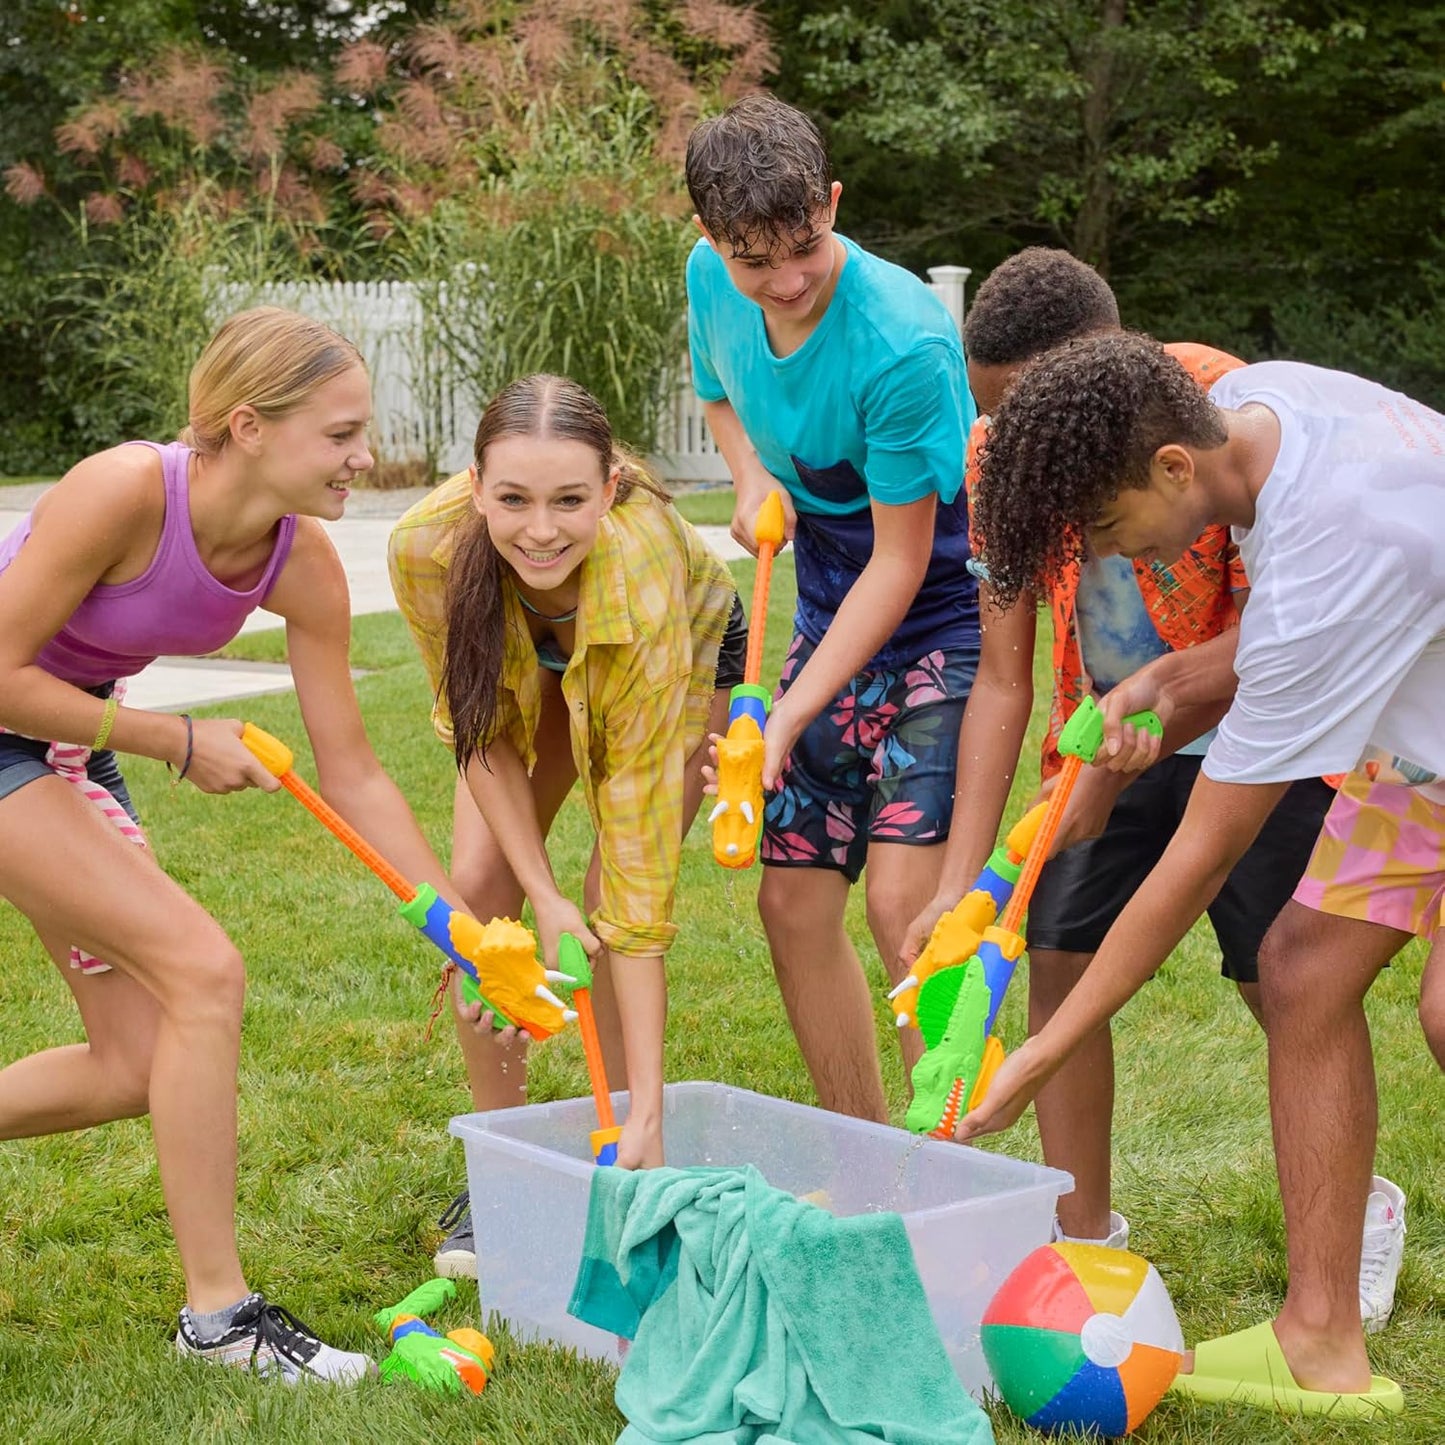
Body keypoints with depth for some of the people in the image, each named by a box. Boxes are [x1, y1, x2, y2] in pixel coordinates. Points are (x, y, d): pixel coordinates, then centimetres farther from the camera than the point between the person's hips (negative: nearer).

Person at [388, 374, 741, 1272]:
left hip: (689, 654, -3)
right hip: (528, 667, 3)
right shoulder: (428, 547, -37)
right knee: (479, 891, -12)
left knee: (615, 908, -19)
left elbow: (641, 862, -41)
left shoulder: (647, 583, -44)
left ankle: (630, 1160, 0)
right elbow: (478, 730, -19)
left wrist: (649, 1104, -41)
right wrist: (542, 896, -30)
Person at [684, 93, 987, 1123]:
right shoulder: (713, 282, -6)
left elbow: (901, 563, -21)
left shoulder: (901, 342, -28)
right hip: (832, 612, 7)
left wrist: (786, 720, -21)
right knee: (794, 900, 5)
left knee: (905, 900, -18)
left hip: (942, 616, -7)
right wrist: (753, 479, -5)